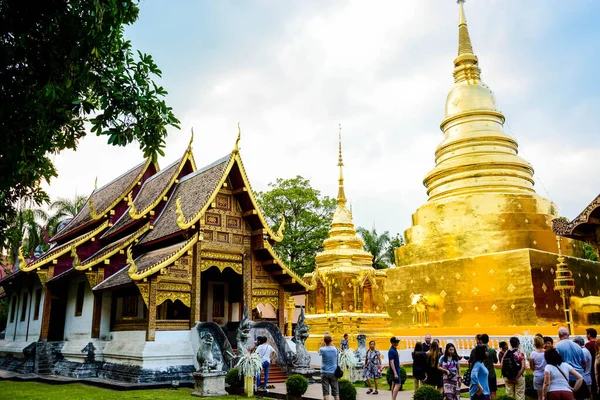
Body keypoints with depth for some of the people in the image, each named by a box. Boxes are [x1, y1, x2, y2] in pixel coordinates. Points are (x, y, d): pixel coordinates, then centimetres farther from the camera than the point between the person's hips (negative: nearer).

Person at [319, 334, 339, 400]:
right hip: (333, 373, 1)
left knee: (325, 392, 0)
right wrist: (331, 343, 14)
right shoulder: (335, 349, -6)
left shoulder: (322, 350, -8)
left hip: (324, 373, -1)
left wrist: (323, 342, 11)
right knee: (335, 392, 8)